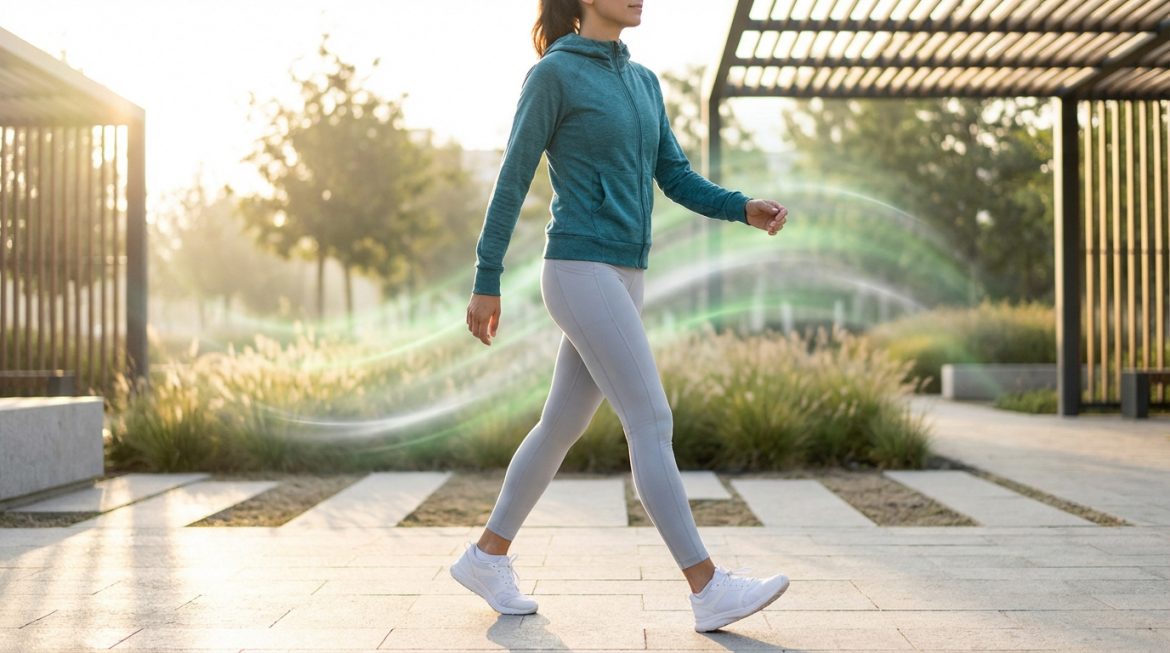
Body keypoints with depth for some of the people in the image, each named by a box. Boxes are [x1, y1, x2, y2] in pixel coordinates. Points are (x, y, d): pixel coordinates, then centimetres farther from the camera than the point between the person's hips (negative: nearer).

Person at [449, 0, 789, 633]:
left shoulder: (643, 82, 17)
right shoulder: (552, 72, -5)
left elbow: (677, 180, 12)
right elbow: (511, 182, -6)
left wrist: (746, 208, -5)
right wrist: (486, 283, -6)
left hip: (622, 278, 9)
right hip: (580, 272, -9)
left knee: (563, 424, 11)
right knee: (653, 424, -12)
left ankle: (486, 556, 24)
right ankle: (709, 590, -8)